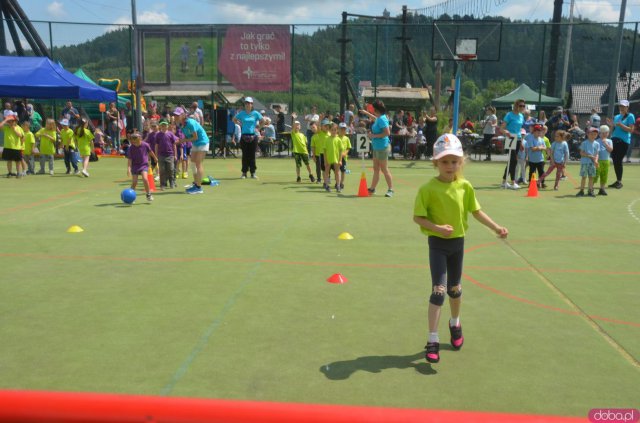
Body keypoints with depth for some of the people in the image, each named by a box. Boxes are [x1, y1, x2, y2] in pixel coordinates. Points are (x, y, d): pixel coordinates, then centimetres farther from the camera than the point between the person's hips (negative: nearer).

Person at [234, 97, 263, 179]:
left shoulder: (255, 113, 1)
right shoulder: (241, 113, 4)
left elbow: (262, 121, 12)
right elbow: (234, 119, 18)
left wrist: (258, 127, 5)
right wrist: (240, 124, 7)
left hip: (253, 136, -1)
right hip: (244, 136, 1)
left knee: (252, 155, 3)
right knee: (245, 155, 3)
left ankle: (253, 172, 9)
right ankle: (244, 172, 8)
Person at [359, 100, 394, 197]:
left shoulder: (382, 119, -18)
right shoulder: (379, 118, 10)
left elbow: (387, 133, -25)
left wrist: (374, 135, -20)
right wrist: (367, 113, 44)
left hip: (382, 147, -10)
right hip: (376, 147, 10)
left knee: (384, 169, -3)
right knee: (376, 169, 14)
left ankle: (390, 189, 4)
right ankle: (372, 188, 21)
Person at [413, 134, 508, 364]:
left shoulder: (465, 186, -2)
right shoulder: (428, 188, -14)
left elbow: (476, 211, 6)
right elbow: (418, 217, -12)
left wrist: (496, 227, -1)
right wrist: (437, 227, -26)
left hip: (457, 242, 4)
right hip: (437, 243, -4)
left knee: (455, 288, 19)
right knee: (439, 290, -10)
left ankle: (455, 323, 45)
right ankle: (433, 340, -1)